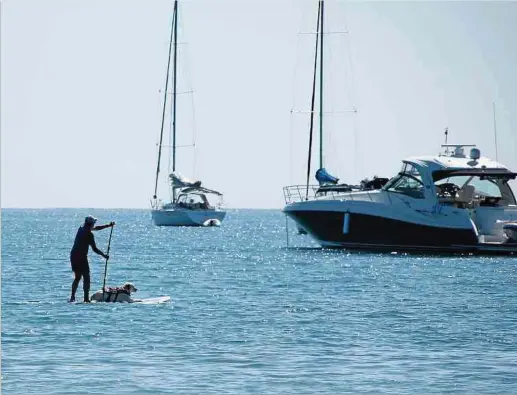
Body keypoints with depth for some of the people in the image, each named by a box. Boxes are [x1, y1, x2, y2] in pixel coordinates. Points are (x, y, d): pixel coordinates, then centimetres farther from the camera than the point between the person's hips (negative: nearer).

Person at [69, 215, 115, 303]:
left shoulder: (82, 228, 12)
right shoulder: (89, 234, -13)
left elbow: (96, 228, 26)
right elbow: (94, 249, -13)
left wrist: (109, 225, 27)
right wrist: (104, 255, 1)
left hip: (73, 256, 8)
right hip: (81, 257, -8)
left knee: (77, 277, 17)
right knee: (86, 278, -2)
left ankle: (72, 297, 9)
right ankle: (86, 299, -7)